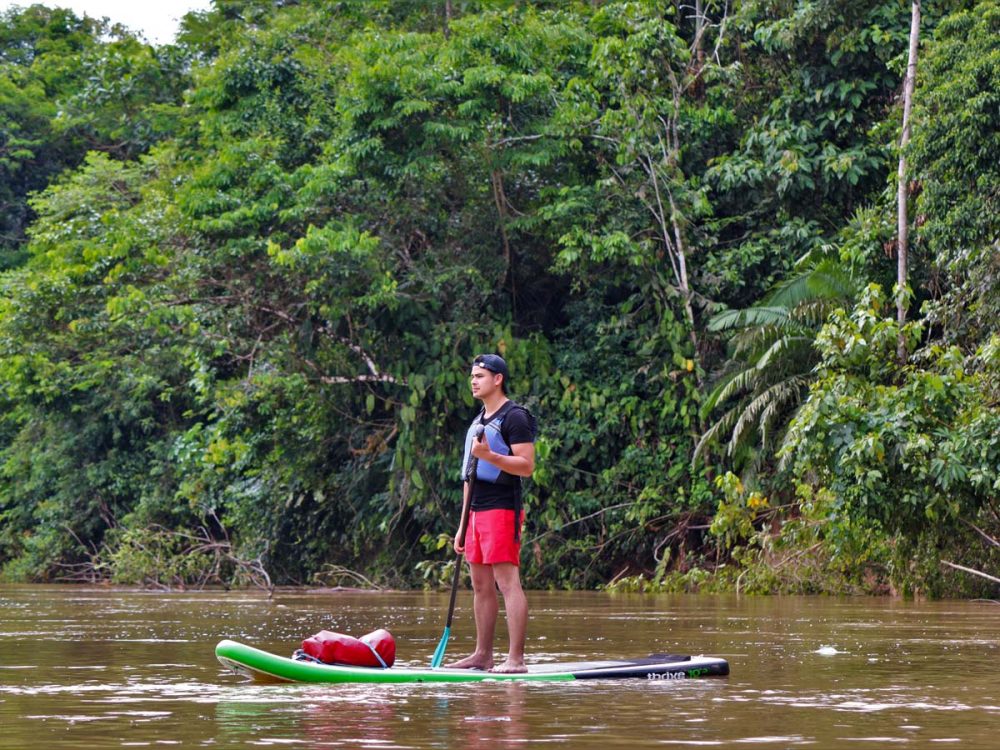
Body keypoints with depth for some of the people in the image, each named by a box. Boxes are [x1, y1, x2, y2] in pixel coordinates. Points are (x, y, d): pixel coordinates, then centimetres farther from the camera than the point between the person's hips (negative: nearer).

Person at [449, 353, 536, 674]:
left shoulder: (514, 417, -6)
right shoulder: (478, 422, 22)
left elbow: (527, 465, -15)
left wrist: (489, 455, -27)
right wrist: (462, 525, 20)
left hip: (501, 510, -9)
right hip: (477, 512, 9)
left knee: (507, 581, -12)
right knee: (481, 586, 10)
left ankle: (516, 659, -14)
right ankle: (483, 655, 16)